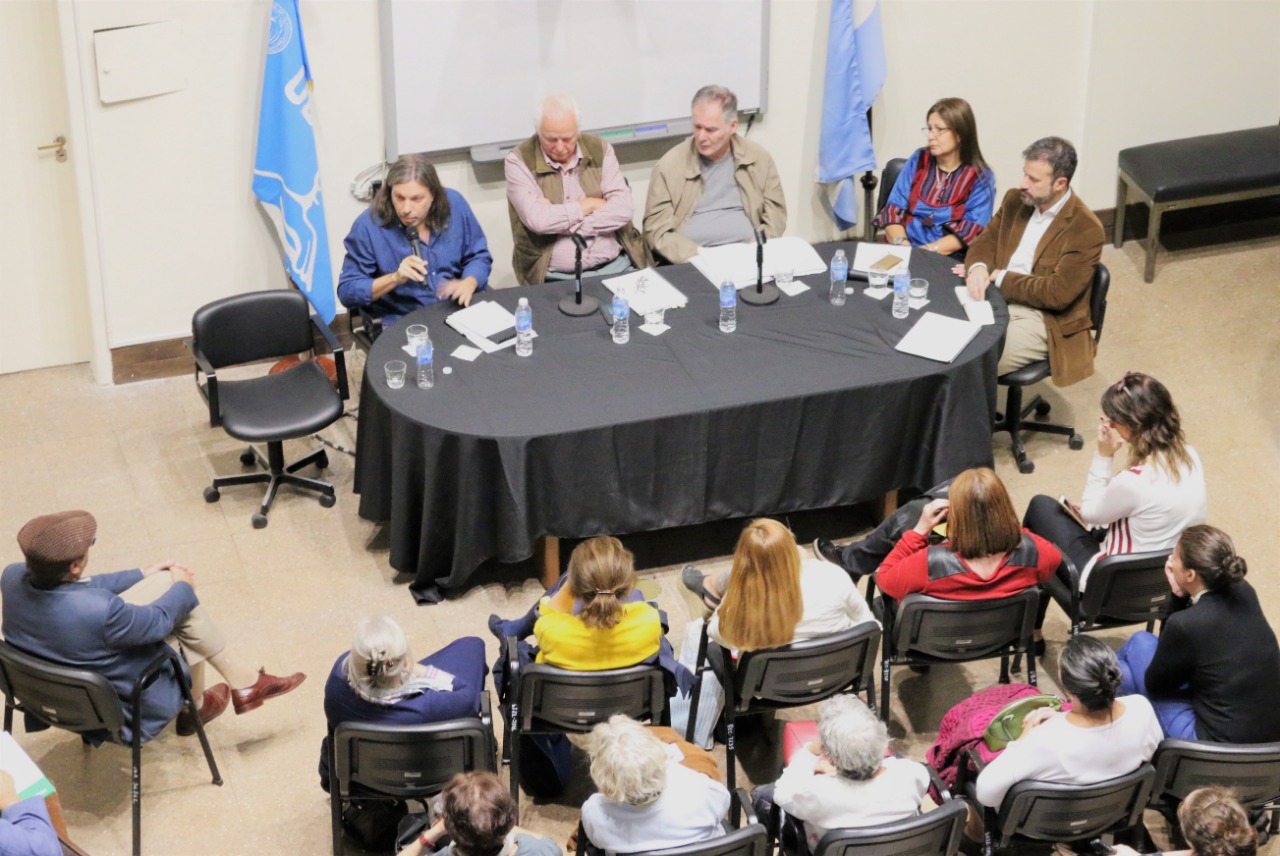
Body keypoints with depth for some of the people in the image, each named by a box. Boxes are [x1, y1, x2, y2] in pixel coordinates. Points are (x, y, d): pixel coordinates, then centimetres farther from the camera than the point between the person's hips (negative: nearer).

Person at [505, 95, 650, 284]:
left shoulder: (600, 149, 8)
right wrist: (590, 205, -3)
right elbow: (537, 220, -14)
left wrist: (560, 222, -10)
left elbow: (623, 209, -3)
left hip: (616, 266, 3)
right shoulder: (519, 161, -1)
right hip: (556, 278, -2)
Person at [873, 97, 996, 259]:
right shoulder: (918, 161, 12)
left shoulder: (981, 177, 2)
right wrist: (901, 244, -14)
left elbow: (972, 230, -6)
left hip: (947, 260, -3)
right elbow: (894, 208, 5)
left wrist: (927, 251, -17)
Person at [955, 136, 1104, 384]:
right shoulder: (1015, 200, 6)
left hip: (1040, 318, -6)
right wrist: (978, 267, -15)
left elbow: (1058, 294, -19)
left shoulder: (1085, 229, -15)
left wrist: (998, 276, -16)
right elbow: (986, 241, 11)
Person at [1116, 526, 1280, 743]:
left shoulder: (1185, 625, -25)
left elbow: (1154, 684, -5)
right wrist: (1180, 595, -4)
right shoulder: (1244, 594, -4)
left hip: (1216, 745, -7)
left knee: (1140, 643, 9)